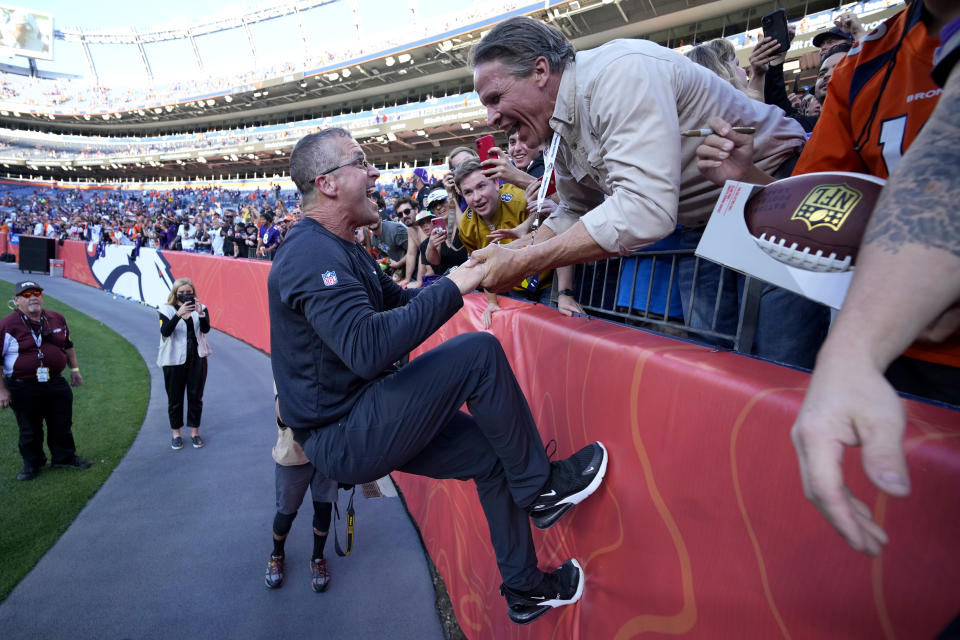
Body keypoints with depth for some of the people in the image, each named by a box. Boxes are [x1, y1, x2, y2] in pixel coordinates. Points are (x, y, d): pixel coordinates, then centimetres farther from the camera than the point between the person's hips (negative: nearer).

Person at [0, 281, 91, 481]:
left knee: (62, 425, 14)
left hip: (56, 384, 4)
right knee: (29, 430, 11)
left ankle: (65, 457, 30)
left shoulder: (57, 319, 4)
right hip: (23, 390, -4)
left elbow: (68, 344, 19)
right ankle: (31, 463, 29)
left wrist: (74, 369, 17)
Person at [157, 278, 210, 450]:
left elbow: (206, 329, -14)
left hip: (197, 358, 1)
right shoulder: (167, 310, -3)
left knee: (196, 396, 9)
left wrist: (200, 313, -30)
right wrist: (179, 314, -33)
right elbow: (165, 331, -20)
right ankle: (176, 433, 24)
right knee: (175, 398, 9)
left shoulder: (201, 308, 1)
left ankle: (194, 431, 23)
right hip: (174, 360, -1)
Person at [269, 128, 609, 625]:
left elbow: (397, 300, 18)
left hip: (359, 422, 10)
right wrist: (454, 286, -28)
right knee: (478, 353, -20)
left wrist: (468, 272, 4)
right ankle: (540, 488, -1)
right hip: (339, 438, -10)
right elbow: (367, 347, -35)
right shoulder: (313, 254, -22)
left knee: (492, 452, 9)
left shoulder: (339, 249, 14)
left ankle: (525, 589, 24)